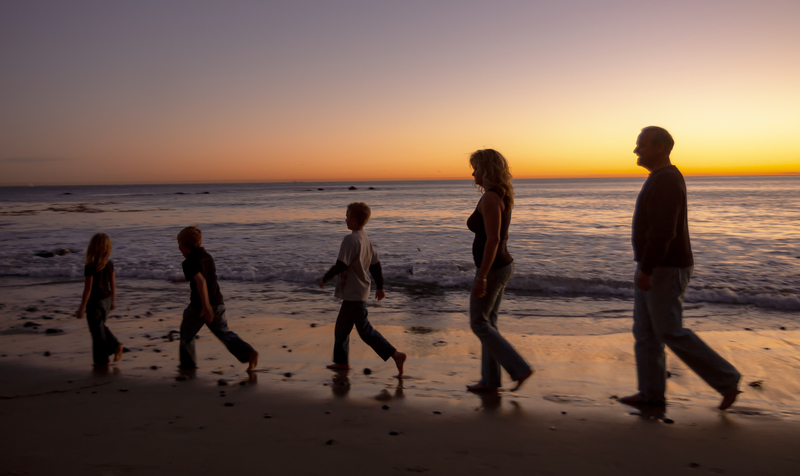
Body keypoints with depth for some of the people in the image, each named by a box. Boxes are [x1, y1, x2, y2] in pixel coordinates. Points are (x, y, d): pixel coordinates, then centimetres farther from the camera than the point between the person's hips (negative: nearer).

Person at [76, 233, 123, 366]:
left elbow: (88, 289, -19)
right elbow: (113, 284, 4)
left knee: (97, 331, 10)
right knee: (101, 326, 27)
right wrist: (113, 301, 16)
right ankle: (115, 346, 13)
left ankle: (101, 360, 21)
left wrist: (82, 308, -10)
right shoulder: (109, 264, -4)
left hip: (94, 302, -6)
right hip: (106, 300, 6)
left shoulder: (90, 267, -22)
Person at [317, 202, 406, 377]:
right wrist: (380, 287, 20)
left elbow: (341, 265, -23)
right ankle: (341, 361, 28)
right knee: (341, 326, 19)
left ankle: (395, 355, -5)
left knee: (364, 330, -4)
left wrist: (324, 279, -10)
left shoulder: (350, 239, -20)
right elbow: (376, 265, 12)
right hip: (353, 293, 9)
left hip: (354, 294, -9)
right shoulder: (366, 240, 8)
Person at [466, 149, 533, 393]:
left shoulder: (490, 197, -20)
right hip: (502, 264, 10)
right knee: (488, 322, 15)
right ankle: (490, 380, 21)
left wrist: (481, 277, -24)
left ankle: (520, 369, 1)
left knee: (479, 324, 2)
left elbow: (493, 239, -26)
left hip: (491, 269, -10)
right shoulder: (502, 197, 11)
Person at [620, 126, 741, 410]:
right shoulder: (663, 180, 14)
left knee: (670, 333, -2)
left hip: (664, 271, -10)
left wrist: (645, 269, -26)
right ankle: (652, 393, 17)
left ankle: (726, 381, 12)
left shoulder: (665, 182, -21)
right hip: (656, 269, 10)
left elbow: (662, 232, -28)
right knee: (645, 331, 10)